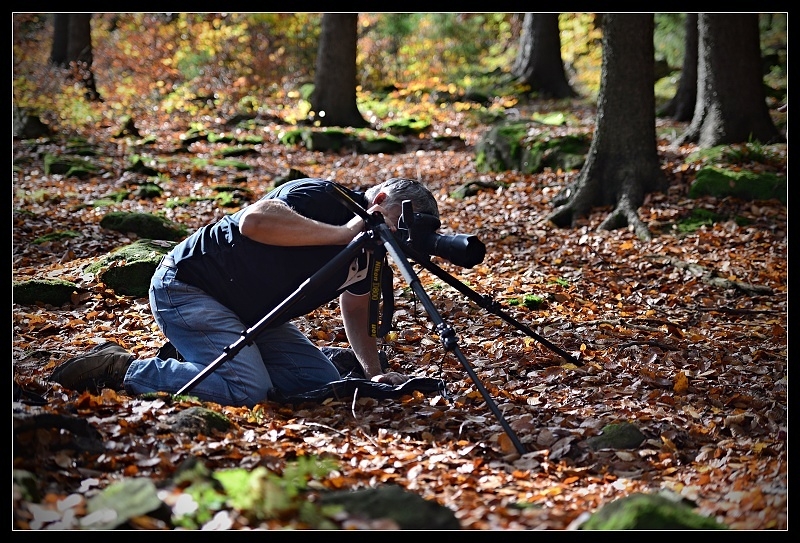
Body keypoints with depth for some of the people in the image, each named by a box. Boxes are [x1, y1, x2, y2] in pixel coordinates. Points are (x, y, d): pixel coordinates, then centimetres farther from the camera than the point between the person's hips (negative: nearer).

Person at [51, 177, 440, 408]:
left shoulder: (369, 249, 5)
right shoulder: (322, 198, -22)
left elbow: (355, 310, 17)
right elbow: (254, 220, -40)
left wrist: (374, 371, 2)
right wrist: (342, 233, -36)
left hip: (247, 314, 10)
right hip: (186, 286, -10)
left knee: (323, 381, 1)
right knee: (247, 390, -27)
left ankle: (191, 358, 9)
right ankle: (121, 370, -12)